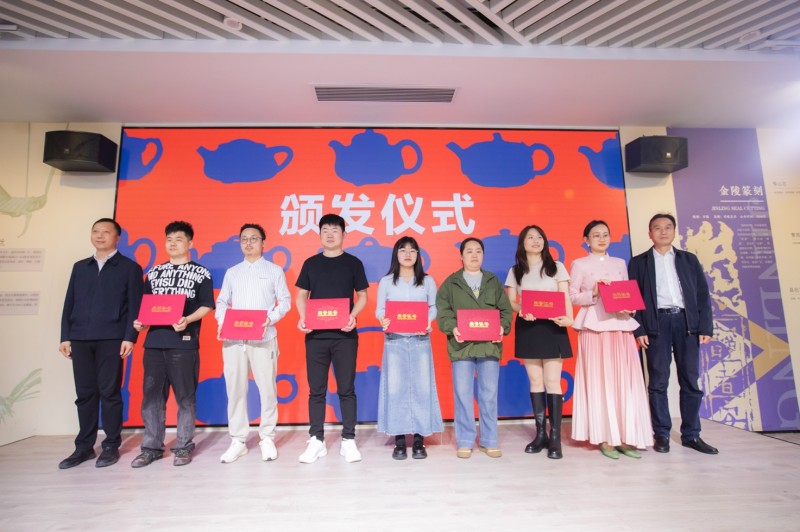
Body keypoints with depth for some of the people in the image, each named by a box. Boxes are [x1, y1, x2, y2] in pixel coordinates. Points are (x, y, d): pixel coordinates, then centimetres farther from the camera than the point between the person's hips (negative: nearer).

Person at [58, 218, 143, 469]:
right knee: (85, 393, 8)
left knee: (109, 392, 0)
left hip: (111, 339, -4)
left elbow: (135, 306, -3)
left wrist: (129, 337, -11)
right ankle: (84, 446, 18)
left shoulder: (129, 267, 4)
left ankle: (111, 446, 10)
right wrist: (65, 336, 6)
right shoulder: (80, 267, 17)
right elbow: (69, 304, 15)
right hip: (80, 339, 4)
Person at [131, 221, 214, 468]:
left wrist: (187, 320, -17)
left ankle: (183, 447, 13)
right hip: (154, 341, 4)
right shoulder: (154, 273, 17)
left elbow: (207, 306, -2)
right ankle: (152, 447, 19)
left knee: (185, 396, 2)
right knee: (151, 395, 7)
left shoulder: (200, 273, 4)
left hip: (184, 342, -4)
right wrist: (140, 321, -1)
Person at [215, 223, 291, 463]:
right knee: (235, 389, 4)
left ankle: (267, 439, 13)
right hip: (233, 339, 3)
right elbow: (222, 302, 14)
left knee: (267, 388, 0)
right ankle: (238, 441, 15)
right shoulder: (231, 272, 17)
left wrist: (271, 318, -14)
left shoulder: (275, 270, 9)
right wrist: (222, 322, -6)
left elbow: (285, 300, 3)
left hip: (263, 338, -2)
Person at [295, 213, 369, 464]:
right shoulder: (311, 263, 9)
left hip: (344, 335, -1)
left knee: (346, 388, 4)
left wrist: (352, 316, -13)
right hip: (316, 335, 2)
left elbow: (362, 296, 5)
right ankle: (316, 440, 18)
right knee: (316, 389, 7)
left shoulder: (353, 263, 5)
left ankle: (348, 440, 14)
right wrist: (302, 317, -8)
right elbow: (301, 295, 10)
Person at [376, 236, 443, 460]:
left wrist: (427, 322, -14)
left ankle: (419, 440, 11)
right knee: (395, 388, 0)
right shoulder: (386, 282, 7)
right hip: (394, 340, 0)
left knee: (421, 387, 0)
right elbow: (380, 310, 4)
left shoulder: (427, 281, 8)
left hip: (420, 340, 1)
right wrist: (383, 321, -18)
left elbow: (434, 307, 5)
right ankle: (399, 441, 11)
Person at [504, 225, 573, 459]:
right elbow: (510, 302, 6)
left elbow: (566, 297, 1)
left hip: (552, 327, -1)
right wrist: (521, 310, -17)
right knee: (535, 381, 6)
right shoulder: (515, 271, 10)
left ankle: (555, 437, 3)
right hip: (527, 328, 2)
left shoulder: (556, 267, 7)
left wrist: (569, 318, -18)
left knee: (552, 381, -4)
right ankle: (540, 433, 16)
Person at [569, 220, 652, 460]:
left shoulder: (620, 263, 16)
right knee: (599, 380, -3)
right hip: (594, 327, -4)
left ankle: (625, 437, 8)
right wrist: (593, 293, -17)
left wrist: (630, 307, -4)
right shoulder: (579, 265, 4)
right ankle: (605, 439, 5)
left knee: (625, 380, 1)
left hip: (621, 326, 4)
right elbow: (572, 297, -1)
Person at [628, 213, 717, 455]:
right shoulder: (639, 262, 7)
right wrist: (639, 330, -8)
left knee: (690, 381, 6)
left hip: (687, 322, 2)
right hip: (657, 323, -2)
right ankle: (661, 435, 10)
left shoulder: (689, 259, 14)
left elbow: (703, 295, 8)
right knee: (658, 381, 1)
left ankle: (691, 435, 17)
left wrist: (705, 327, -2)